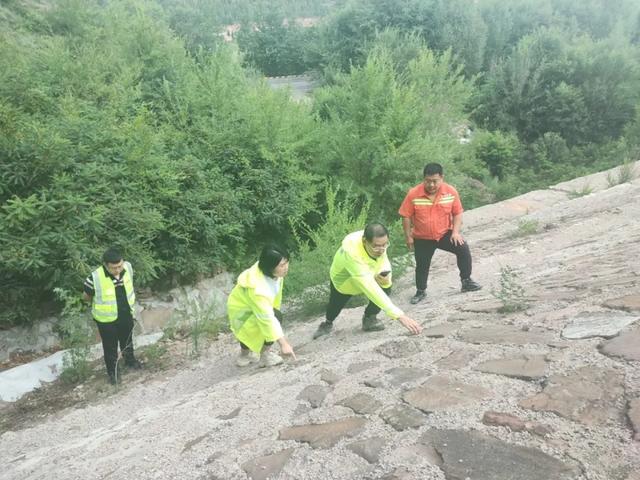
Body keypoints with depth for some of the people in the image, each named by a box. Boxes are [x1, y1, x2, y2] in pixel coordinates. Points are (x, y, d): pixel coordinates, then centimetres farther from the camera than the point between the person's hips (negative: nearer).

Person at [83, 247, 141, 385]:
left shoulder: (128, 267, -20)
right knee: (110, 346, 20)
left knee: (127, 340, 29)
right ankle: (112, 371, 45)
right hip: (106, 319, -4)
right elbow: (87, 297, -12)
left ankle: (130, 359, 57)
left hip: (126, 315, 4)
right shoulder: (95, 278, -32)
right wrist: (101, 303, 4)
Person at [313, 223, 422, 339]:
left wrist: (386, 278, -36)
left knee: (385, 286, -23)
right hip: (343, 280, -3)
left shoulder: (378, 242, -31)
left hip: (369, 273, 4)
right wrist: (399, 315, -62)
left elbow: (383, 262, -10)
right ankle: (328, 323, 55)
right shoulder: (351, 252, -49)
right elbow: (370, 287, -56)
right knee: (335, 305, 17)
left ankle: (369, 318, 3)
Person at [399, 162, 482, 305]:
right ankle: (420, 291, 31)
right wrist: (408, 237, -6)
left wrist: (455, 231, -12)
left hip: (445, 233, 1)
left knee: (463, 249, -16)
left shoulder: (451, 191, -13)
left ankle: (466, 281, 1)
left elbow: (457, 213, -2)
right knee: (422, 265, 9)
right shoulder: (413, 194, -18)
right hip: (422, 238, -1)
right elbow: (406, 216, -9)